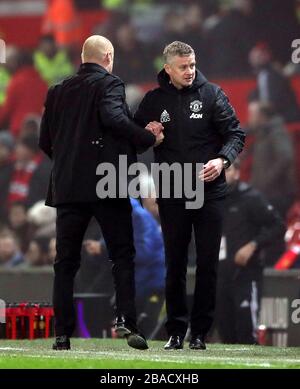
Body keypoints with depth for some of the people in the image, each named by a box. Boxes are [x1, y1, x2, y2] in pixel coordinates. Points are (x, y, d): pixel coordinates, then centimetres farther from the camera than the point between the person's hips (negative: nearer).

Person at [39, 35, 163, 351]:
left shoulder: (58, 91, 13)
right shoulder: (109, 84, -2)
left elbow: (45, 141, 12)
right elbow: (113, 117, -21)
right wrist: (149, 138, -11)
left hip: (67, 186, 4)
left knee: (65, 261, 6)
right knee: (122, 255, 3)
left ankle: (62, 333, 1)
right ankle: (126, 320, -12)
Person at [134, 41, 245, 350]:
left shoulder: (211, 94, 1)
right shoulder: (154, 101, 6)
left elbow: (235, 133, 0)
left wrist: (222, 160, -17)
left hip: (209, 191, -1)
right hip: (171, 195, 1)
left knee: (207, 264, -1)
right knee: (175, 265, 4)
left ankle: (200, 332, 6)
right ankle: (176, 331, 10)